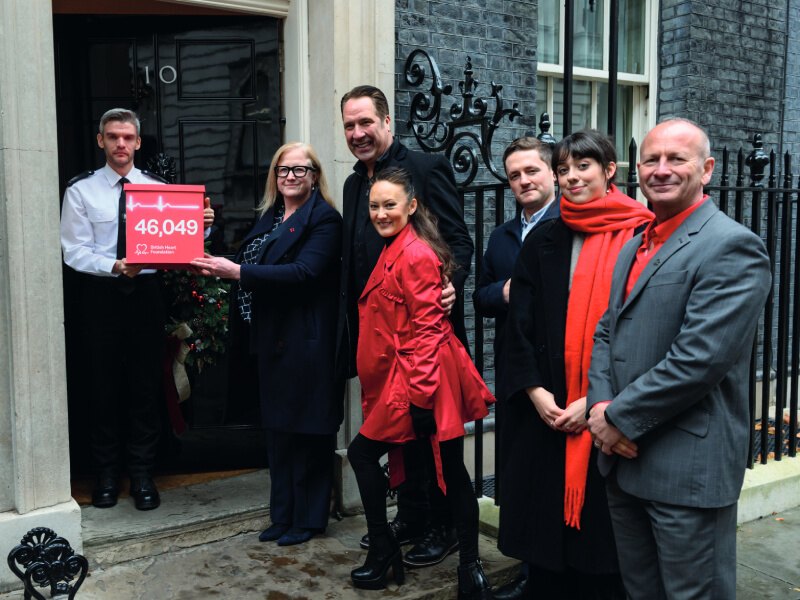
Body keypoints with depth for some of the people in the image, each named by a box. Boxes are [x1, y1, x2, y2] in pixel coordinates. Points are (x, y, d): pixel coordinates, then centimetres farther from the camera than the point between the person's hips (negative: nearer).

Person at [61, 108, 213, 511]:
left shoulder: (159, 188, 8)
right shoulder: (81, 190, 3)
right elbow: (74, 251, -3)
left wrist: (200, 226, -18)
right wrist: (115, 266, -19)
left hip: (145, 292, 1)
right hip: (101, 294, -1)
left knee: (145, 383, 4)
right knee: (104, 384, 6)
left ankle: (142, 474, 16)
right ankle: (106, 473, 20)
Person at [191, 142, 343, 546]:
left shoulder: (324, 219, -9)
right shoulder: (270, 217, 17)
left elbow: (303, 273, -22)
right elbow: (252, 264, 20)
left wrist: (237, 271, -24)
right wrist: (219, 265, 0)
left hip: (306, 342, -8)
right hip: (272, 340, 8)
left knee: (307, 427, 1)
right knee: (277, 427, 14)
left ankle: (308, 518, 15)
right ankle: (283, 514, 27)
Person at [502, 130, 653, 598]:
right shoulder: (543, 242, 8)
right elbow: (520, 323, 6)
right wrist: (535, 391, -7)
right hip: (547, 409, 3)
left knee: (600, 525, 6)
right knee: (545, 520, 9)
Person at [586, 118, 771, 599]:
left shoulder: (732, 247, -15)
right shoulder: (635, 247, 14)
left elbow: (702, 357, -23)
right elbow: (606, 333, 14)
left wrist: (620, 418, -16)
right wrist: (600, 405, -4)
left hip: (691, 467, -8)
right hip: (625, 458, 8)